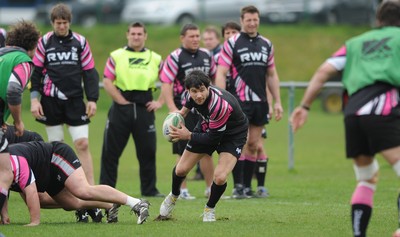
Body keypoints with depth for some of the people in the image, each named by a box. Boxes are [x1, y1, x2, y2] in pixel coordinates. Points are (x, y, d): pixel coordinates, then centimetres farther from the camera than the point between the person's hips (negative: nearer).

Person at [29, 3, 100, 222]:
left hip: (74, 101, 0)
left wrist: (92, 99, 0)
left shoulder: (80, 42, 4)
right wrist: (34, 99, -3)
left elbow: (89, 72, 6)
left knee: (82, 144, -8)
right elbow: (36, 71, 5)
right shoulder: (44, 42, 3)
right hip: (51, 102, 0)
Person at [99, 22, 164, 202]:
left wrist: (160, 102, 3)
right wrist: (122, 101, -9)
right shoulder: (116, 56, 5)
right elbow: (107, 82, -2)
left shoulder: (155, 59, 11)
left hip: (145, 108, 2)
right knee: (111, 151, -1)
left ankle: (149, 189, 12)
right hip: (121, 107, -1)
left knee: (148, 151, 2)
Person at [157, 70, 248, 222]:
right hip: (207, 127, 6)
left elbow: (213, 138, -31)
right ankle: (173, 196, 41)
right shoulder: (192, 95, -20)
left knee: (220, 177, -24)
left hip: (233, 134, -6)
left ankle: (209, 209, 7)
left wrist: (188, 136, -26)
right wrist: (182, 112, -1)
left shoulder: (220, 105, -40)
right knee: (181, 170, 6)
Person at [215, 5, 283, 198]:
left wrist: (277, 102, 12)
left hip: (260, 102, 5)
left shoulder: (266, 44, 12)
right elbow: (221, 74, -6)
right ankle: (238, 186, -9)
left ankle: (247, 186, 12)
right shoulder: (232, 43, -3)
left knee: (253, 145, 6)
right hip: (239, 101, -5)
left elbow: (272, 75, 18)